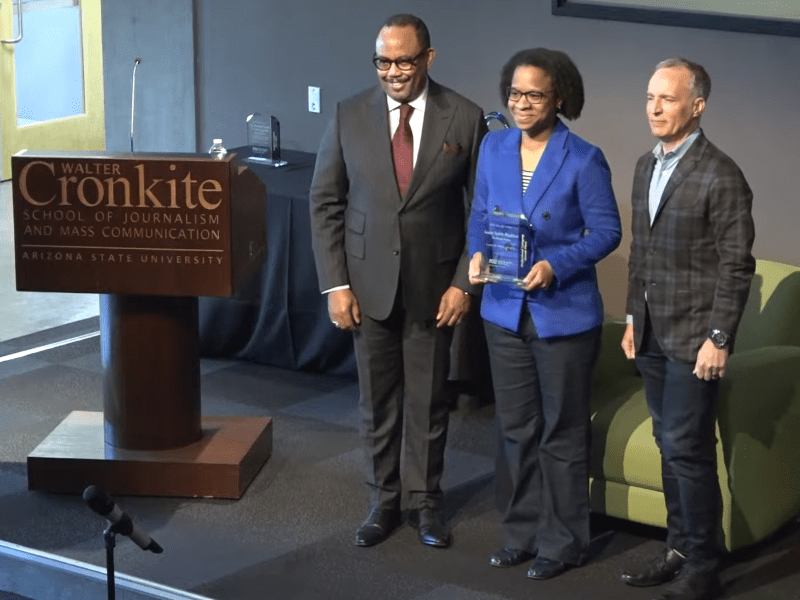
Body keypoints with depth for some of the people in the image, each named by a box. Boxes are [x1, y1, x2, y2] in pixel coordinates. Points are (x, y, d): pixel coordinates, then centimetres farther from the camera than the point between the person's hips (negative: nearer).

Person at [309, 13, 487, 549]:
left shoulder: (465, 118, -7)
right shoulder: (349, 116, -4)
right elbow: (325, 203, 1)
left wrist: (465, 283, -7)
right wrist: (335, 284, -5)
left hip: (435, 284, -1)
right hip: (369, 282, 1)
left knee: (429, 400, 10)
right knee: (377, 400, 11)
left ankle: (426, 501, 26)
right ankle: (384, 501, 25)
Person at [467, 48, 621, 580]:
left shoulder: (583, 160, -13)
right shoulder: (494, 149, 2)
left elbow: (607, 231, -9)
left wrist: (556, 266, -22)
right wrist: (478, 254, -8)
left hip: (564, 313, -5)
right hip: (505, 311, 5)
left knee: (563, 433, 7)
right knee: (517, 429, 15)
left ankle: (563, 541, 20)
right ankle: (523, 531, 30)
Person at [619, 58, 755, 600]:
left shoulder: (720, 176, -13)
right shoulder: (646, 166, 11)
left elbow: (736, 265, -14)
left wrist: (718, 338, -16)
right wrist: (633, 320, 16)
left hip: (694, 338, -7)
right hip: (653, 334, 7)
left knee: (686, 449, -7)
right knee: (671, 445, 13)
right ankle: (680, 548, 23)